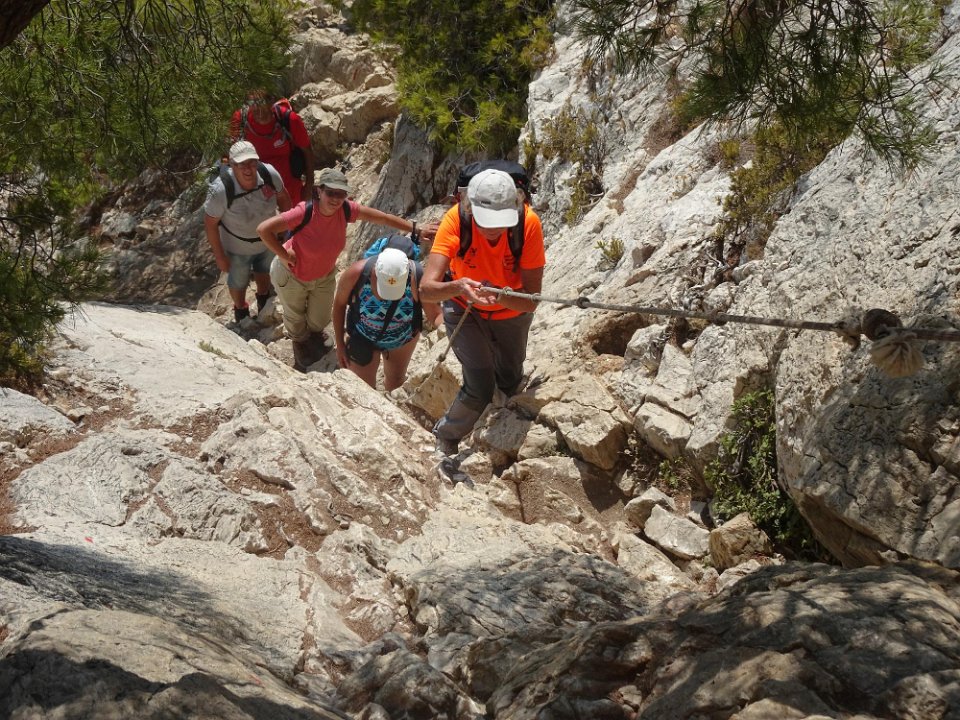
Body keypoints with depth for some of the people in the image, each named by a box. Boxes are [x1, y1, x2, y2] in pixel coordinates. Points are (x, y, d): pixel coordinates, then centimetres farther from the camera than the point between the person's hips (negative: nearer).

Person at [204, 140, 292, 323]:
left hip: (267, 240, 3)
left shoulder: (269, 174, -31)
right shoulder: (220, 190, -39)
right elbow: (210, 223, -24)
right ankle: (240, 309, 57)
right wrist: (219, 256, -16)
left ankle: (263, 299, 65)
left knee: (264, 272, 32)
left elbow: (282, 197, -9)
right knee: (238, 281, 24)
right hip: (237, 247, -3)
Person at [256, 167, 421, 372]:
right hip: (292, 275, -4)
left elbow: (383, 217, -14)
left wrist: (415, 229, -12)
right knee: (295, 317, 25)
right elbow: (263, 229, -40)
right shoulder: (304, 212, -39)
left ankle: (314, 333, 62)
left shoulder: (346, 209, -25)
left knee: (319, 320, 25)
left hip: (324, 276, 4)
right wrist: (284, 255, -30)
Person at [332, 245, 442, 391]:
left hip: (403, 339, 1)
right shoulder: (356, 273, -34)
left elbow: (436, 316, -29)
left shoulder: (419, 277, -37)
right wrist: (340, 344, -6)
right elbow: (339, 303, -14)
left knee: (396, 379, 27)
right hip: (362, 339, -1)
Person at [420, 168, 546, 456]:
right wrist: (457, 287, -61)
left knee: (510, 384, 21)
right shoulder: (456, 219, -36)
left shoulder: (528, 222, -35)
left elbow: (531, 301, -32)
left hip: (511, 312, 2)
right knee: (480, 388, -13)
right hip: (464, 310, -2)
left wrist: (498, 296, -51)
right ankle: (445, 438, 17)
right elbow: (425, 290, -42)